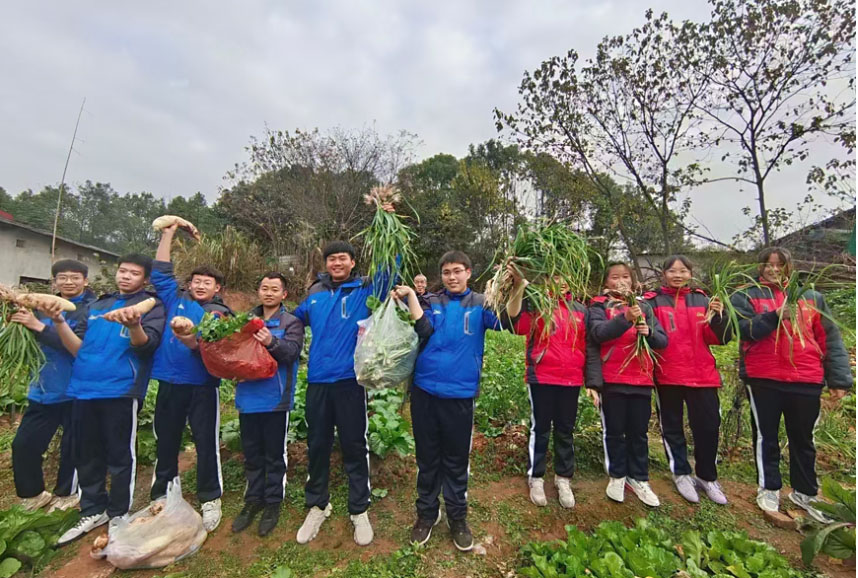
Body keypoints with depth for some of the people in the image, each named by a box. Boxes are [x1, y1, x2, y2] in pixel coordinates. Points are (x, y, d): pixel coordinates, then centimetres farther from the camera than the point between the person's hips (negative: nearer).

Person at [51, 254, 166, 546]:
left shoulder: (151, 305, -2)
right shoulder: (97, 305, 15)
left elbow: (146, 346, -17)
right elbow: (79, 349, 13)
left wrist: (134, 326, -38)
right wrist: (59, 322, -1)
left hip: (120, 390, -6)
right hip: (84, 389, 6)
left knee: (119, 457, 4)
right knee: (86, 456, 16)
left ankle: (118, 517, 19)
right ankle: (93, 511, 33)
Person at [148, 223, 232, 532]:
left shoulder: (220, 313, 1)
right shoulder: (175, 300, 10)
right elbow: (160, 272, 14)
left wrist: (193, 343, -29)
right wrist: (168, 234, 10)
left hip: (202, 386, -3)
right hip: (169, 383, 4)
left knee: (206, 442, 1)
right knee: (166, 439, 16)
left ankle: (210, 499, 15)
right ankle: (161, 494, 33)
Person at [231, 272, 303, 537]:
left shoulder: (291, 322, -4)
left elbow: (292, 351, -19)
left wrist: (272, 342, -38)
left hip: (275, 398, -4)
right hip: (248, 396, 5)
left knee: (274, 454, 9)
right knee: (252, 454, 18)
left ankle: (273, 503, 26)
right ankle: (253, 500, 35)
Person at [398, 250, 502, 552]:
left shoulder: (479, 304, 2)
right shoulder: (432, 303, 5)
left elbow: (504, 322, -17)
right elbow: (425, 331, -13)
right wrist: (410, 296, -19)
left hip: (459, 394, -1)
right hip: (425, 390, 1)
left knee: (456, 460, 13)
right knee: (427, 457, 15)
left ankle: (457, 517, 34)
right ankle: (426, 513, 35)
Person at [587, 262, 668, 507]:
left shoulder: (644, 307, 10)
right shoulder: (599, 306, 0)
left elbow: (663, 340, 5)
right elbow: (599, 333, -19)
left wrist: (649, 332, -16)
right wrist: (625, 318, -32)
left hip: (642, 379, 3)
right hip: (612, 379, -3)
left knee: (638, 431, 12)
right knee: (614, 430, 8)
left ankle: (639, 479, 27)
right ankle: (617, 476, 24)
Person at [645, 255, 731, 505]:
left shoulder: (702, 300, 8)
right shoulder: (653, 302, 0)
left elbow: (720, 339, 3)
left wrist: (719, 316, -15)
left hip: (702, 375, 2)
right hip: (666, 376, -2)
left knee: (708, 426, 8)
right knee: (672, 427, 10)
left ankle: (707, 477, 29)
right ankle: (681, 474, 29)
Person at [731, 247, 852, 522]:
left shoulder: (811, 297, 11)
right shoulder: (746, 296, 3)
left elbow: (830, 340, 9)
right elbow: (744, 330, -12)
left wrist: (839, 378, 4)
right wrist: (775, 316, -24)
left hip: (807, 380, 3)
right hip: (763, 379, -3)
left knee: (803, 438, 15)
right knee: (766, 436, 7)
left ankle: (805, 493, 31)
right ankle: (768, 489, 21)